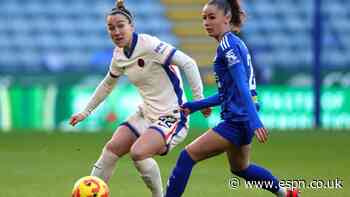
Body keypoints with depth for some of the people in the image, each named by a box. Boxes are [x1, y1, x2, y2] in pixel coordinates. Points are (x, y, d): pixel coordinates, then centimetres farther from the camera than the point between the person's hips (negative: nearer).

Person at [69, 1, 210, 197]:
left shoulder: (149, 45, -19)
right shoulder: (119, 56, 5)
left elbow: (188, 63, -23)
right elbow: (107, 85, 24)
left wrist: (199, 99, -27)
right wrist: (86, 112, 28)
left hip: (172, 115, -8)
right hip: (146, 114, 8)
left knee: (138, 152, -26)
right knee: (111, 149, -2)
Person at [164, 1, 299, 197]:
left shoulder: (228, 44, -11)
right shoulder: (235, 43, 17)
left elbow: (241, 85, -22)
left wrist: (254, 120, -29)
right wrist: (195, 106, 19)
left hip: (238, 120, -10)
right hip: (239, 120, 10)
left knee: (188, 156, -10)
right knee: (240, 167, 29)